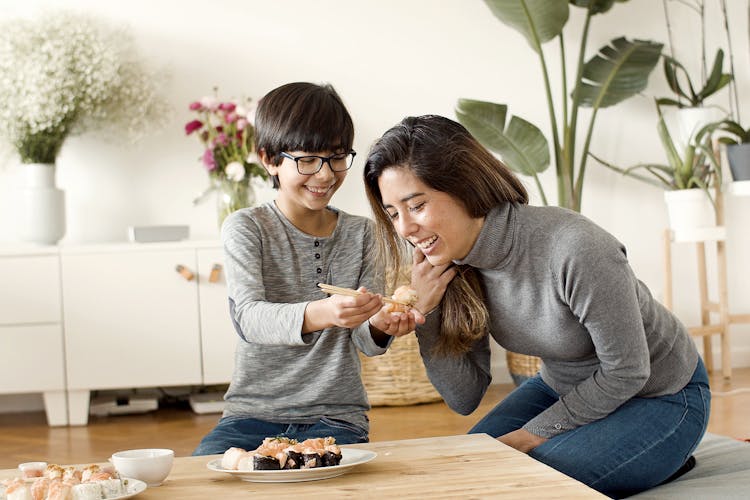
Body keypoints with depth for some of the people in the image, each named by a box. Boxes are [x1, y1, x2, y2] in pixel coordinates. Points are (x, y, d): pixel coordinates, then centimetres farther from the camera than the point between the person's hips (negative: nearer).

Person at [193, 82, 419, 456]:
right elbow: (248, 317, -19)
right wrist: (318, 314, -39)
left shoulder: (362, 233, 8)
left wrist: (380, 325, -24)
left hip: (336, 418, 1)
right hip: (253, 414, -1)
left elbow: (366, 342, 1)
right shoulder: (245, 228, -2)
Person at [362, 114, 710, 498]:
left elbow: (626, 370, -22)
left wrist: (531, 435, -15)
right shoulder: (453, 262, -13)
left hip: (659, 395, -7)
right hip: (562, 388, 7)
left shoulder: (576, 250, -34)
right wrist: (425, 313, -21)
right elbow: (465, 398, -7)